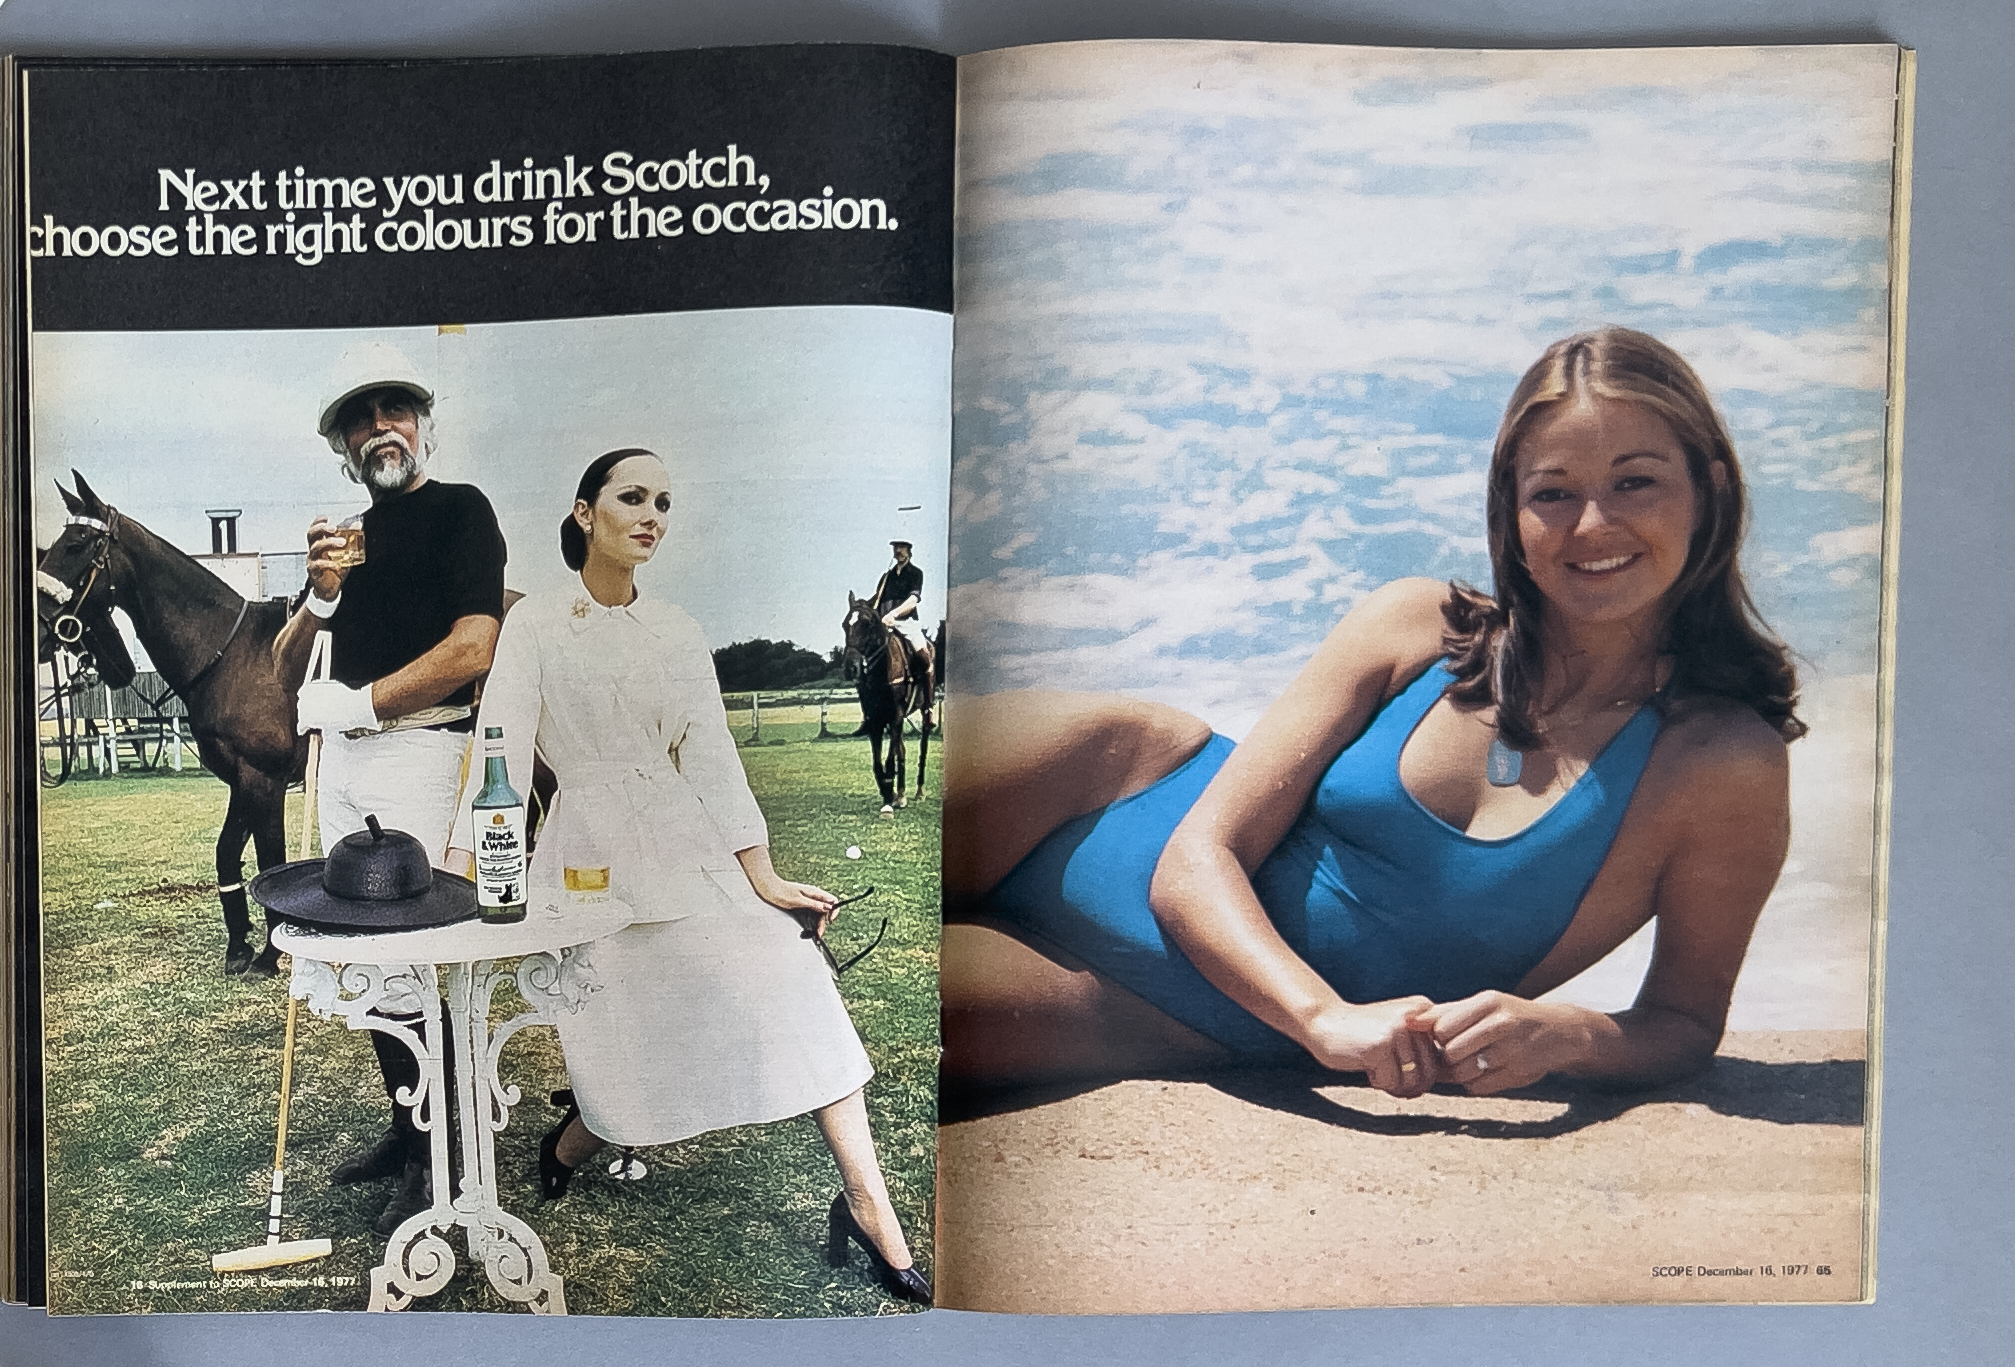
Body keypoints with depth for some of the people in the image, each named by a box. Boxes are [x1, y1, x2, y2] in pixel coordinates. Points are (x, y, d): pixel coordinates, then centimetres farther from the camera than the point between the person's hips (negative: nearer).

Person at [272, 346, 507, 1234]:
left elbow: (471, 649, -18)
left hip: (413, 749, -8)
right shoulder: (350, 535, 18)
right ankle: (404, 1128, 25)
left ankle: (437, 1157, 3)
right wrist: (319, 597, -4)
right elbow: (283, 673, 15)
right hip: (340, 759, 8)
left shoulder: (460, 510, -3)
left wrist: (351, 702, -13)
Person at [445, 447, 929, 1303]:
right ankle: (565, 1150, 35)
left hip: (689, 844, 3)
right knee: (636, 1060, -2)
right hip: (589, 854, -3)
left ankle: (868, 1206, -4)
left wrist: (761, 877, -2)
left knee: (793, 986, -11)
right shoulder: (536, 624, 1)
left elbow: (710, 757, 6)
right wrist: (464, 864, -18)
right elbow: (502, 747, -6)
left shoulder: (677, 633, 10)